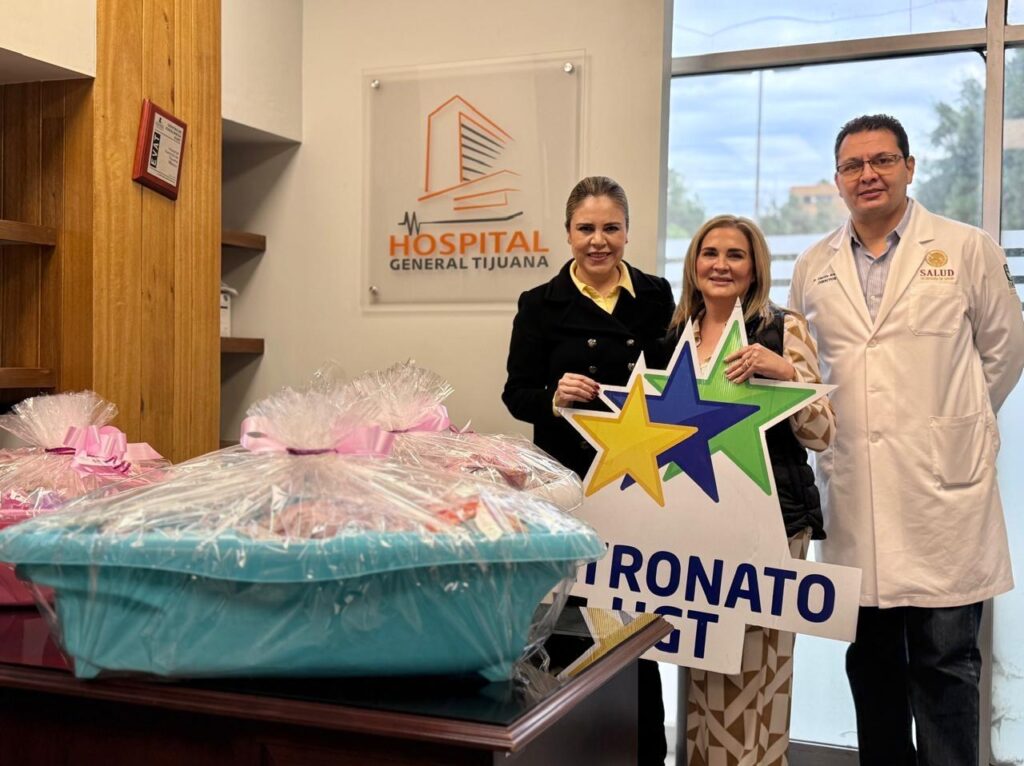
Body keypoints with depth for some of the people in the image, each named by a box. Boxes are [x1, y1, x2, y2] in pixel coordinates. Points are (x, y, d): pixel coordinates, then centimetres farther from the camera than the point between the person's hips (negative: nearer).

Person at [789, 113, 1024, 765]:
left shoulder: (967, 249, 2)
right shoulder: (813, 269, 10)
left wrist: (950, 428, 12)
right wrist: (833, 432, 12)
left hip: (944, 489, -3)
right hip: (854, 492, 3)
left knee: (945, 661, 1)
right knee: (871, 662, 12)